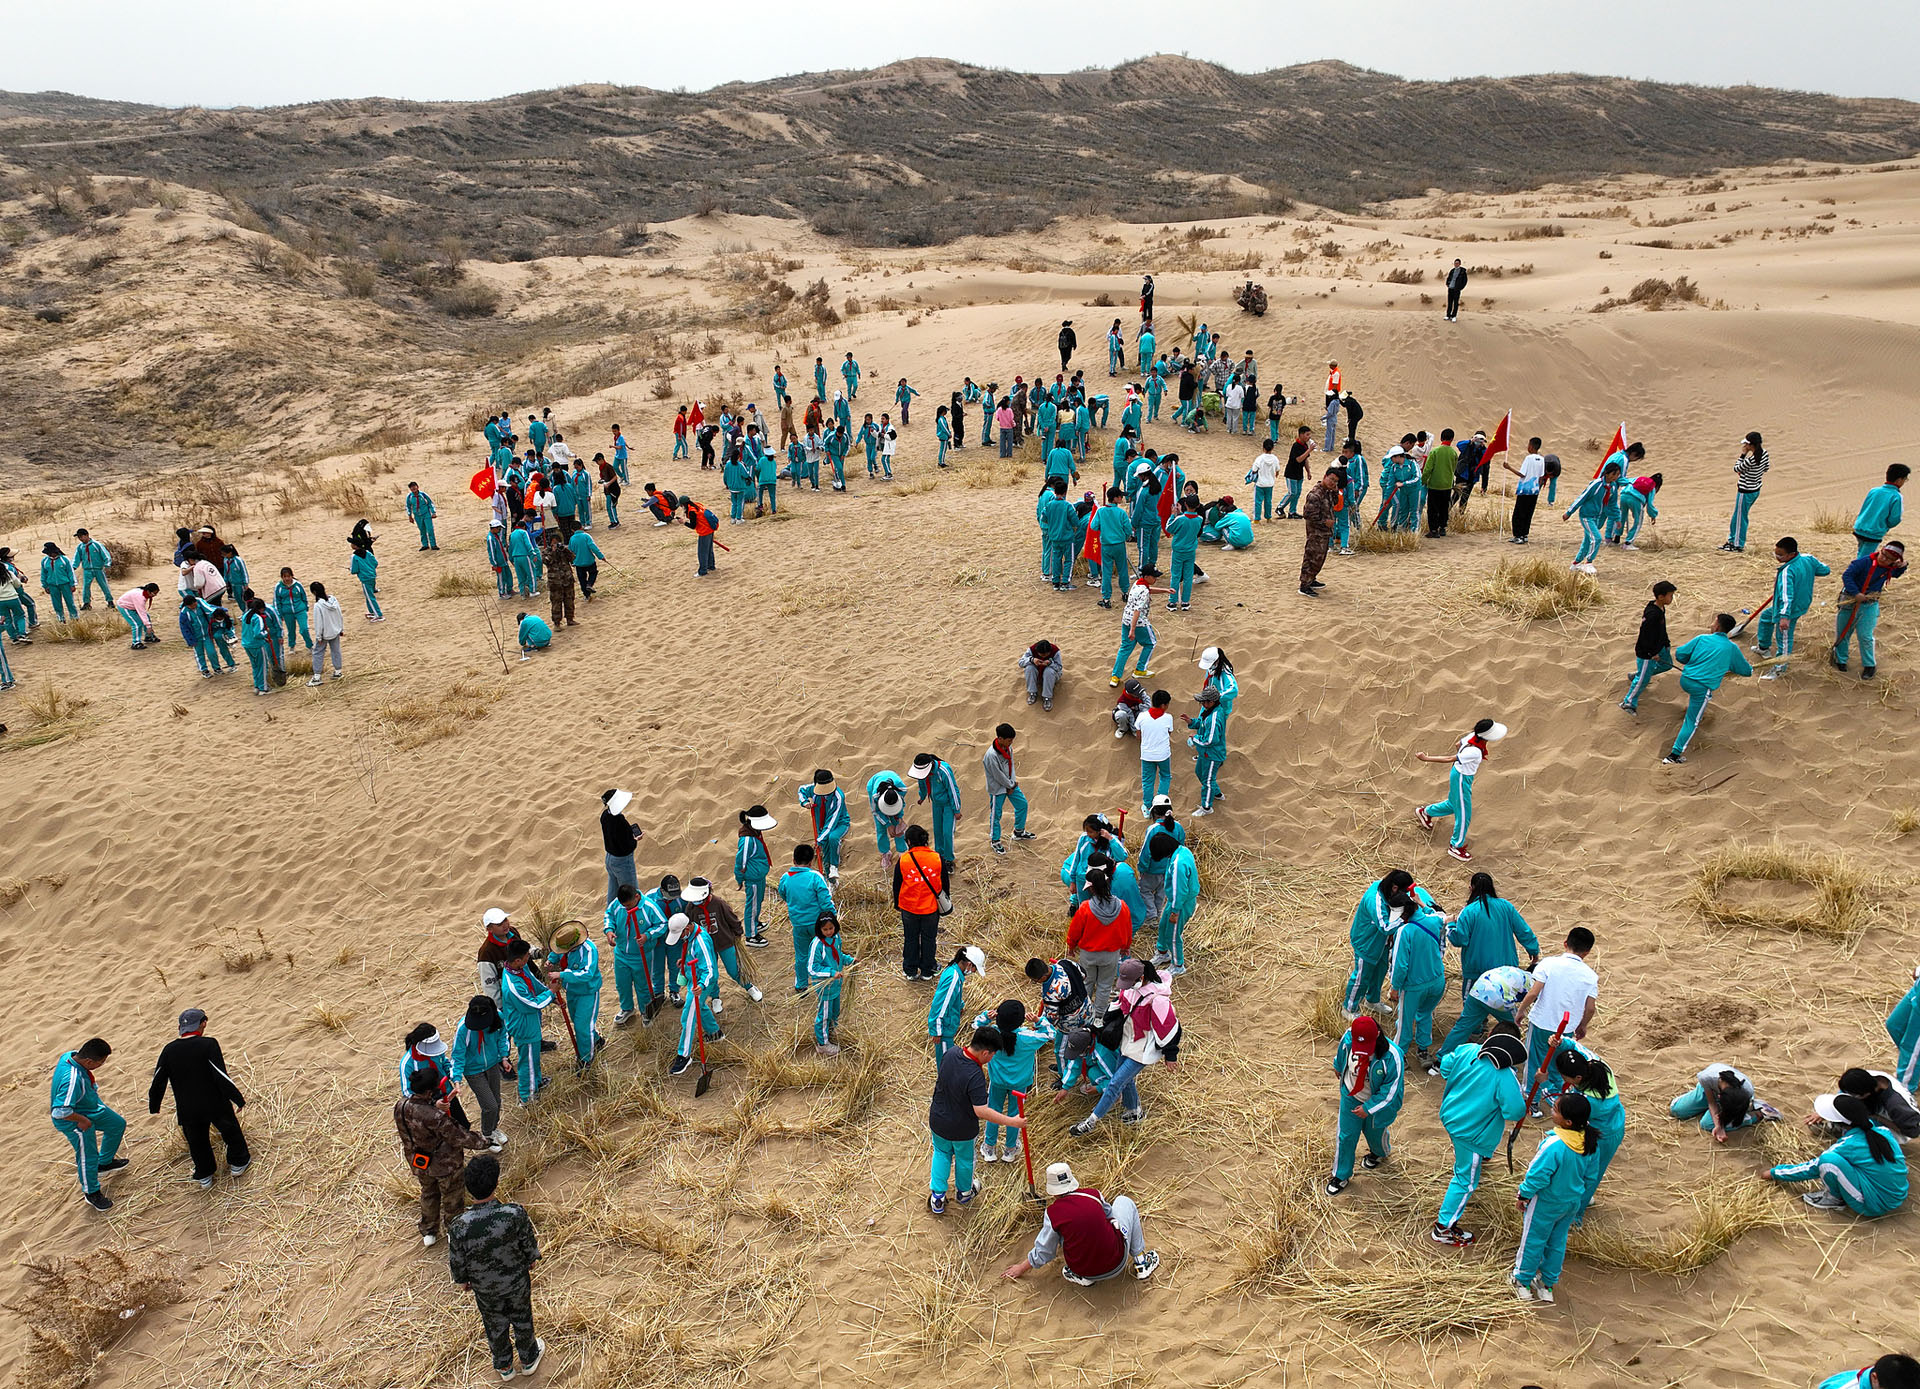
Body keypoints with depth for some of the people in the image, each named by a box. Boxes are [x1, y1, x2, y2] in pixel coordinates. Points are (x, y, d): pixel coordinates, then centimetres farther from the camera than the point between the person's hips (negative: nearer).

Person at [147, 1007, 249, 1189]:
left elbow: (158, 1081, 2)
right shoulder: (208, 1044, -20)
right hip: (215, 1105, -3)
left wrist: (153, 1106, 18)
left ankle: (204, 1175, 38)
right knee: (230, 1130, 21)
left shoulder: (169, 1050, -7)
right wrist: (238, 1098, -10)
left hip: (187, 1110, 3)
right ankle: (238, 1163, 37)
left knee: (196, 1140, 23)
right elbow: (221, 1077, -20)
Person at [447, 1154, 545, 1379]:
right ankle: (529, 1359, 53)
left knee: (495, 1326, 28)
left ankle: (504, 1367, 53)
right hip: (517, 1282, 0)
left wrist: (463, 1281, 7)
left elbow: (457, 1263, -16)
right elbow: (530, 1247, -17)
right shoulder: (515, 1214, -37)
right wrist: (530, 1261, 7)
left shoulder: (459, 1228, -36)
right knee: (522, 1318, 28)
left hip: (484, 1288, 1)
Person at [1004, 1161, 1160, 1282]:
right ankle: (1140, 1261, 20)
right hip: (1116, 1265, 0)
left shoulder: (1053, 1212, -11)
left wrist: (1021, 1268, 18)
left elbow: (1042, 1252, 0)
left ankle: (1081, 1277, 13)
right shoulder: (1093, 1194, -7)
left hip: (1085, 1270, 0)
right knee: (1124, 1201, 19)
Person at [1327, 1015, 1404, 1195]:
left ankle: (1380, 1153, 61)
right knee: (1345, 1136, 12)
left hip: (1378, 1101, -2)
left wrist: (1368, 1108, -21)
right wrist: (1338, 1067, 22)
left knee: (1375, 1133, 25)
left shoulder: (1391, 1056, -36)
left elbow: (1391, 1089, -24)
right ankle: (1341, 1175, 34)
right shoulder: (1348, 1039, -26)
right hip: (1350, 1097, 2)